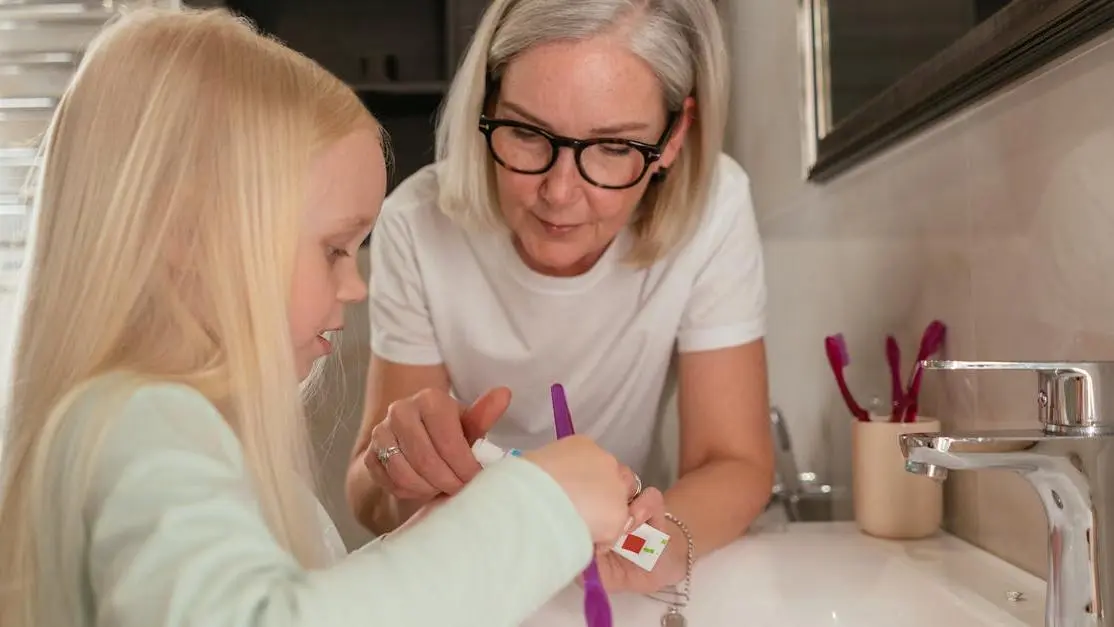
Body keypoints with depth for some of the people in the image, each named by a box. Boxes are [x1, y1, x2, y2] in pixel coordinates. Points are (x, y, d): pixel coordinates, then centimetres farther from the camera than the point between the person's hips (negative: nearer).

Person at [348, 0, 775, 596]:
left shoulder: (713, 207, -18)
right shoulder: (418, 224, -18)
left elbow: (736, 464, -14)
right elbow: (370, 495, -11)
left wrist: (661, 537, -33)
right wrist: (404, 483, -32)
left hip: (619, 576, 0)